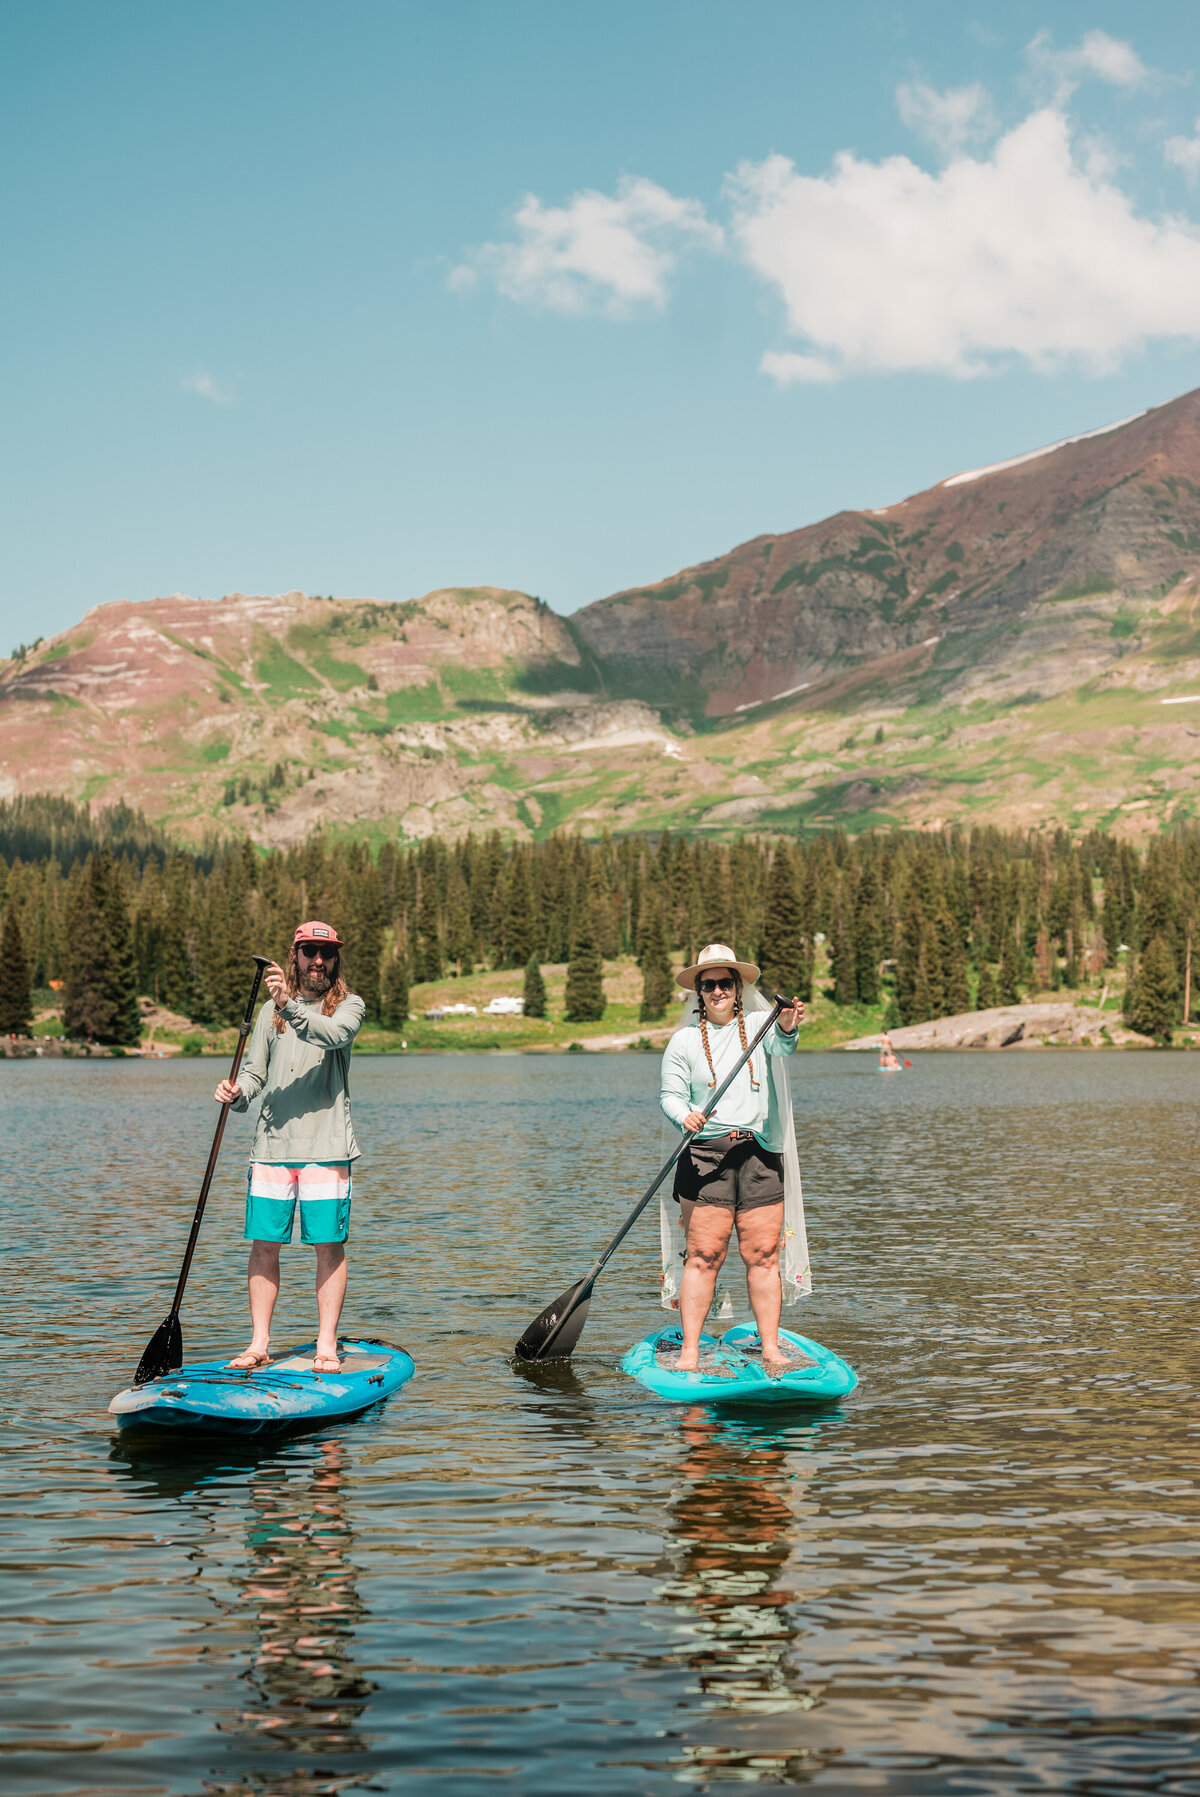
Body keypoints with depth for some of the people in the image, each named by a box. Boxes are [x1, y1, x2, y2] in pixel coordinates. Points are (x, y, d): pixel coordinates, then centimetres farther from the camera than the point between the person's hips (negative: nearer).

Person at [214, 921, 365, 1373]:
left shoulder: (348, 1005, 3)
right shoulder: (271, 1011, 14)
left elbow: (334, 1035, -20)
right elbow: (254, 1071, 12)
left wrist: (291, 1006, -34)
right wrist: (236, 1093, -10)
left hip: (326, 1148, -3)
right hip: (272, 1145, 3)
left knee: (329, 1246, -2)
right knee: (264, 1246, 3)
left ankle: (326, 1346, 5)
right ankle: (259, 1345, 10)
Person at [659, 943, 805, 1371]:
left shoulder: (758, 1025, 7)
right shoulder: (684, 1040, 7)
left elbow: (780, 1047, -16)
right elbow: (670, 1095, 1)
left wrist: (787, 1029, -40)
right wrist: (685, 1116, -22)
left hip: (759, 1156, 1)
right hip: (706, 1155, -1)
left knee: (763, 1255, 1)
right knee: (703, 1255, -7)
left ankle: (770, 1348, 8)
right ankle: (690, 1352, -4)